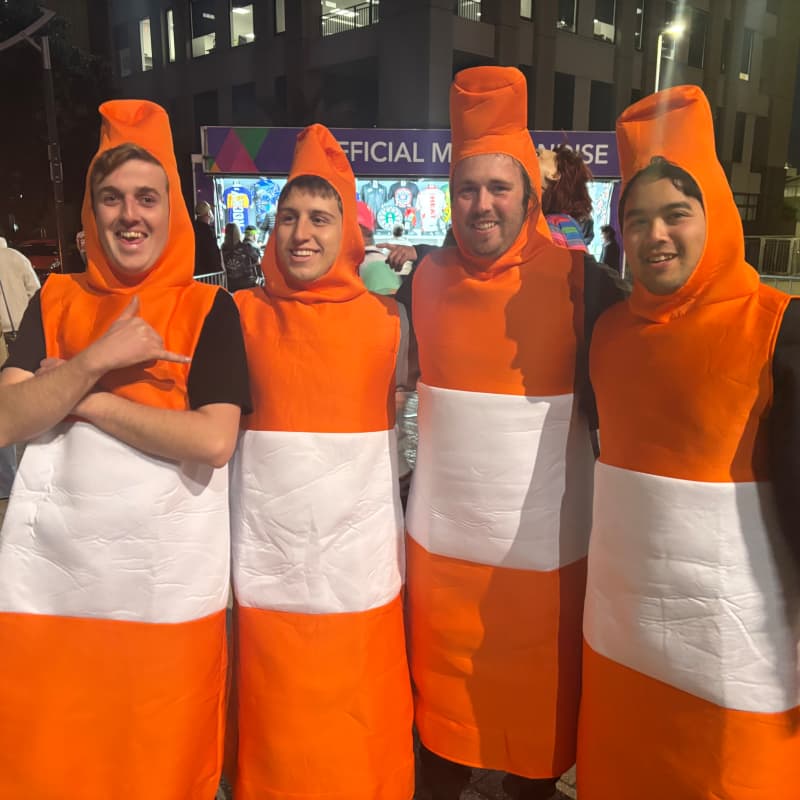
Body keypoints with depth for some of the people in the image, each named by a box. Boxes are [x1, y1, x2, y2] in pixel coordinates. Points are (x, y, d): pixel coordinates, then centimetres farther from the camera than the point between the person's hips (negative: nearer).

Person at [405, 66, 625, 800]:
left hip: (546, 546, -2)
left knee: (540, 714, 15)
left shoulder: (578, 279, -10)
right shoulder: (427, 278, 0)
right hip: (439, 541, 3)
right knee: (443, 709, 18)